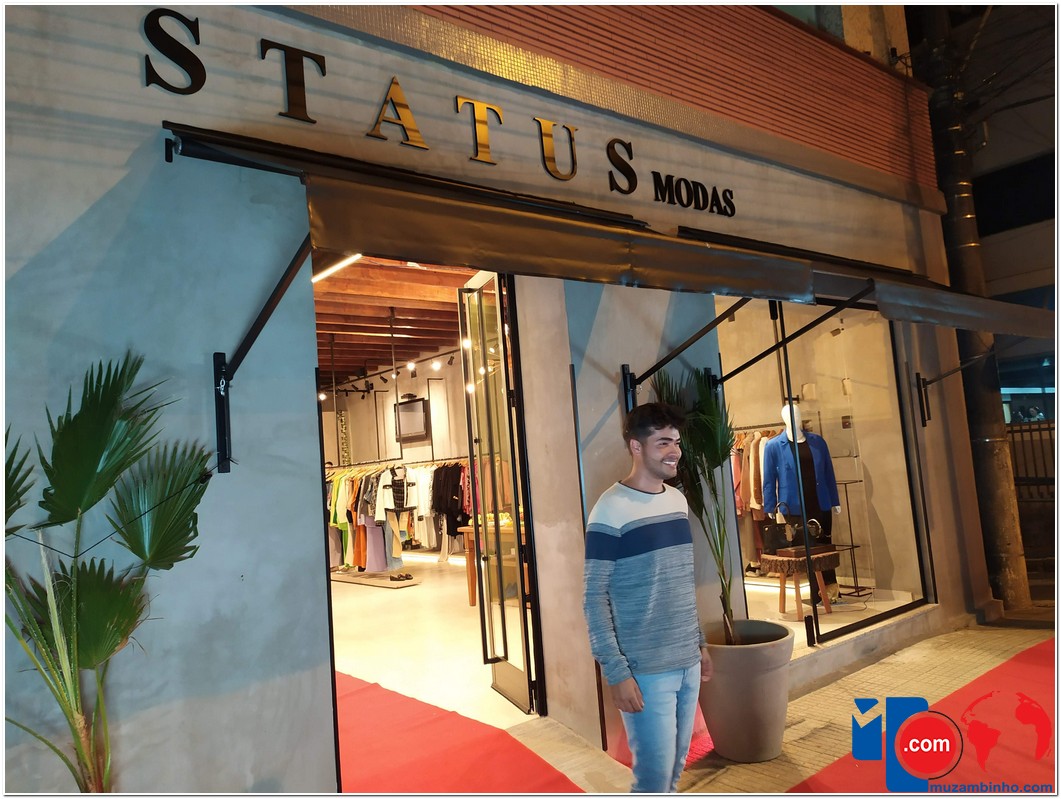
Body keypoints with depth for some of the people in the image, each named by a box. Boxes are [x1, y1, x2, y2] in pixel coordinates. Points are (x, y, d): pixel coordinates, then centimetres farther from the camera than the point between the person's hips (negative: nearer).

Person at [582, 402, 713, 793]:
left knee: (676, 766, 17)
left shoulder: (678, 500, 6)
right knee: (655, 775, 1)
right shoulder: (611, 510, -15)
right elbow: (595, 598, -15)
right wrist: (616, 672, -17)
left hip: (687, 662, 7)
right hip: (646, 670, -7)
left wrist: (700, 642, 17)